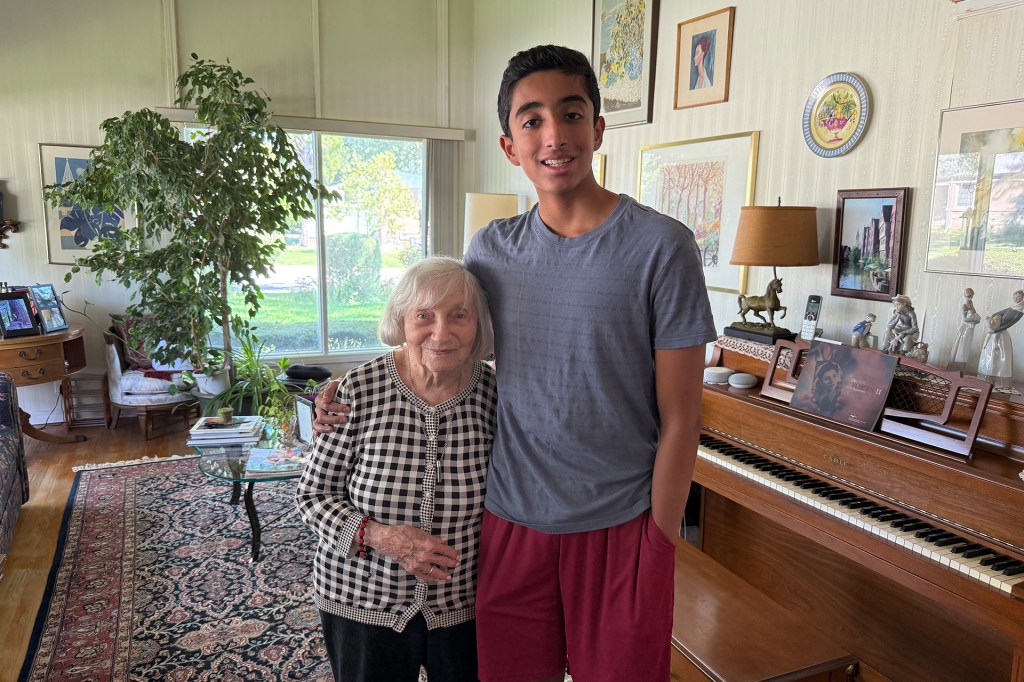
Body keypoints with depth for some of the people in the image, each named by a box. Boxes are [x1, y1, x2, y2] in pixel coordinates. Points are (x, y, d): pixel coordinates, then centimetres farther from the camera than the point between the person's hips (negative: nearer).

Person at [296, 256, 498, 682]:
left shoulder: (496, 392, -12)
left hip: (466, 604, 1)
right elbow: (312, 494, -8)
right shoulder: (359, 391, -16)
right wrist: (377, 536, -22)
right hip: (363, 602, -1)